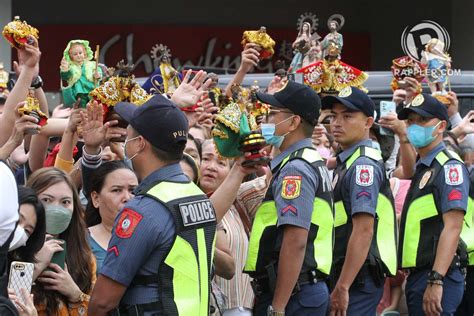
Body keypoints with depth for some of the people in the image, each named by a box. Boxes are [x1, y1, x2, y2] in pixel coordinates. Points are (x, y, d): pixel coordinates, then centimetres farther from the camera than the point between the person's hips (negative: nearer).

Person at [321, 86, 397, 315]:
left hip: (358, 279, -10)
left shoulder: (364, 165, -14)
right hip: (345, 276, 10)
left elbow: (364, 230, -22)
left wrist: (342, 287, -24)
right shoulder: (345, 162, 17)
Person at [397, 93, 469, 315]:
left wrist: (436, 281, -25)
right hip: (417, 276, 9)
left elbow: (453, 227, -19)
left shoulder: (450, 167, -9)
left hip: (436, 275, -9)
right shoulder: (421, 168, 19)